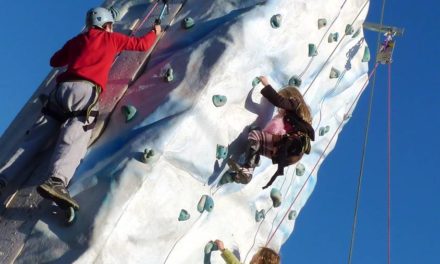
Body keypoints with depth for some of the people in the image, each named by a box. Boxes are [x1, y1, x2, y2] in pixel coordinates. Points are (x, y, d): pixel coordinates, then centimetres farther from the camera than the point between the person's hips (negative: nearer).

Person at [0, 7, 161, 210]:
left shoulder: (76, 40, 30)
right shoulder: (111, 38, 21)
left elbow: (54, 61, 41)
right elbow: (142, 44, 29)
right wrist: (155, 32, 48)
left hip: (62, 89, 5)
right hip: (85, 90, -5)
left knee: (34, 139, 4)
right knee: (73, 140, -25)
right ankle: (56, 182, -49)